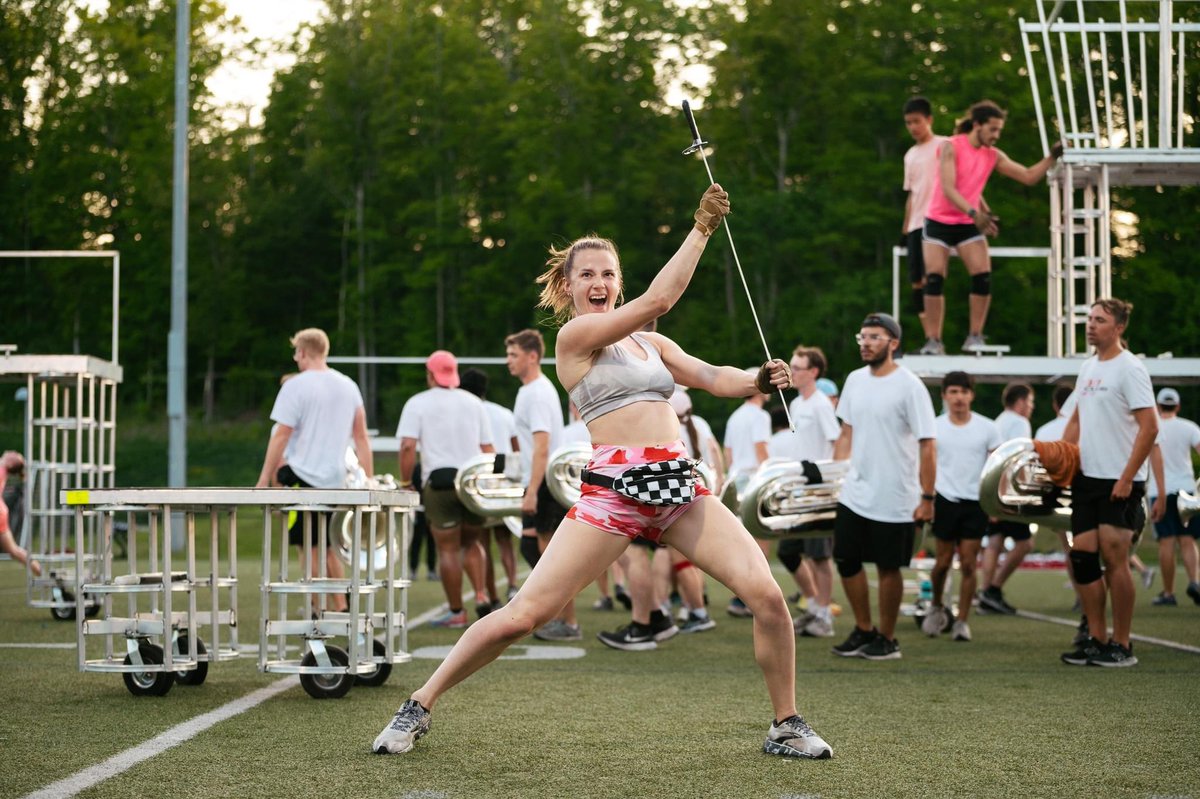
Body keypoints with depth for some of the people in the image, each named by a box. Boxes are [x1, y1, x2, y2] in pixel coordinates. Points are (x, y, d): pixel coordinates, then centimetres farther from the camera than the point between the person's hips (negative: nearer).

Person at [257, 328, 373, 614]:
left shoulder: (295, 386, -8)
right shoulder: (349, 386, 10)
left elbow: (281, 435, -10)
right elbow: (361, 435, 11)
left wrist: (264, 480, -6)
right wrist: (369, 480, 14)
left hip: (303, 476, -6)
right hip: (336, 479, 6)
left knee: (308, 548, 0)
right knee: (328, 547, 16)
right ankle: (341, 609, 12)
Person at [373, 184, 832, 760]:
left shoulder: (649, 343, 20)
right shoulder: (573, 335, 0)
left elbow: (710, 377, 12)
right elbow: (657, 299, -9)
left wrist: (756, 381, -9)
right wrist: (702, 229, -8)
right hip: (614, 488, -6)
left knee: (766, 593, -10)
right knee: (522, 615, -9)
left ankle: (786, 727, 7)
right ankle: (418, 708, 8)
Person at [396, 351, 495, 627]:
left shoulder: (418, 403, 1)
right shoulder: (473, 402, 12)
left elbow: (408, 446, -10)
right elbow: (488, 448, 10)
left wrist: (405, 483, -2)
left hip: (440, 481, -3)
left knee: (448, 549, 4)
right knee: (471, 542, 20)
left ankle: (456, 612, 7)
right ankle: (482, 595, 2)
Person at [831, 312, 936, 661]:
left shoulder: (909, 386, -13)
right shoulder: (855, 380, 7)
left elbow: (928, 445, -14)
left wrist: (927, 498, -16)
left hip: (893, 499, -6)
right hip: (853, 494, 6)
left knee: (888, 567, 3)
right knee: (846, 559, 10)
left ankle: (887, 639, 17)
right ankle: (864, 630, 26)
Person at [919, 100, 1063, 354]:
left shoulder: (993, 156, 2)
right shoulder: (952, 147, -14)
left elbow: (1029, 176, 4)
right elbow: (948, 189, -23)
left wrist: (1052, 158, -10)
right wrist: (974, 213, -35)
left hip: (969, 224, 4)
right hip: (939, 222, -4)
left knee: (983, 277, -12)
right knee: (934, 279, -9)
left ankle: (975, 337, -4)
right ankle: (933, 341, -4)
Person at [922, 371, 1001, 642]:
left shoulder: (987, 428, 0)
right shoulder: (934, 427, 1)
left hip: (976, 502, 0)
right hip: (945, 500, 0)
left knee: (968, 564, -1)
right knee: (943, 561, 5)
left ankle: (962, 621, 7)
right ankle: (936, 607, 29)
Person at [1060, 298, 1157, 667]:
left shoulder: (1129, 368, -11)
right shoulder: (1087, 368, 14)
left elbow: (1149, 428, -16)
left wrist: (1126, 480, -19)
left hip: (1119, 483, -8)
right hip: (1086, 478, 8)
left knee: (1114, 558, -6)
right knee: (1083, 557, 6)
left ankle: (1122, 646, 1)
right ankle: (1096, 640, 14)